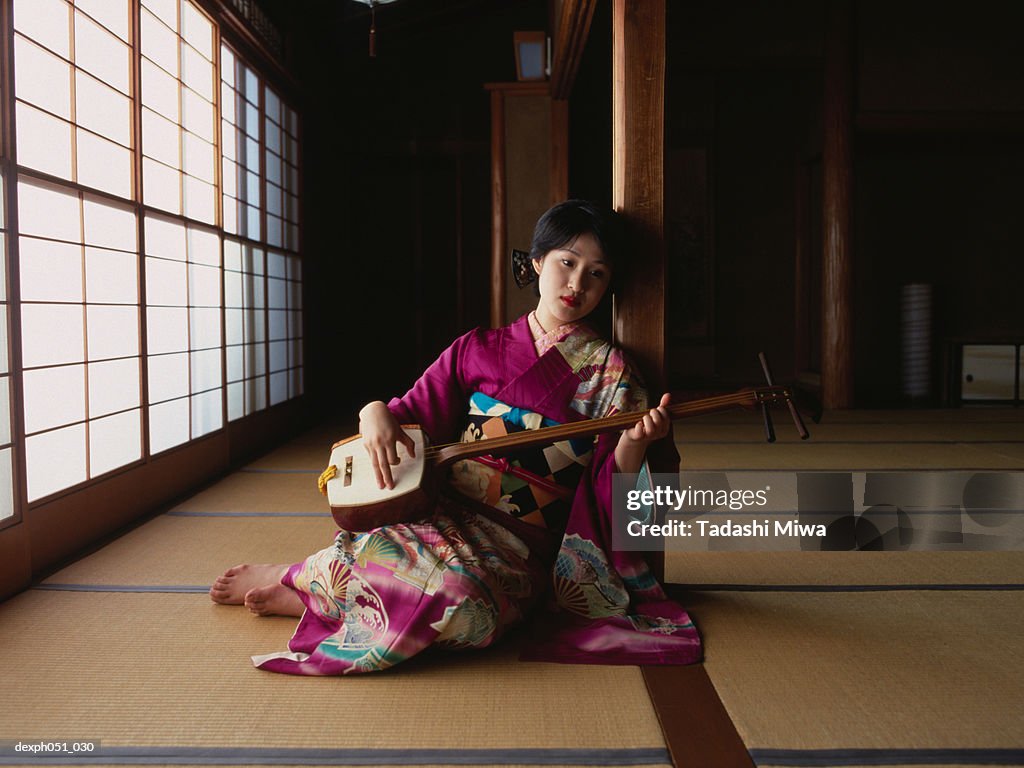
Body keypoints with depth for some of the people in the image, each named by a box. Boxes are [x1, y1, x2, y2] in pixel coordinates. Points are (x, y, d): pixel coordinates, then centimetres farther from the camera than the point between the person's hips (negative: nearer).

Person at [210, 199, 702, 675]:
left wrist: (633, 444, -23)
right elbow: (416, 411, 13)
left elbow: (610, 485, -1)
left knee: (464, 600, -34)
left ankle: (296, 588, -11)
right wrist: (376, 412, -10)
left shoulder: (607, 373, 3)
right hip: (443, 509, 1)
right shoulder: (477, 350, 10)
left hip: (521, 542, -1)